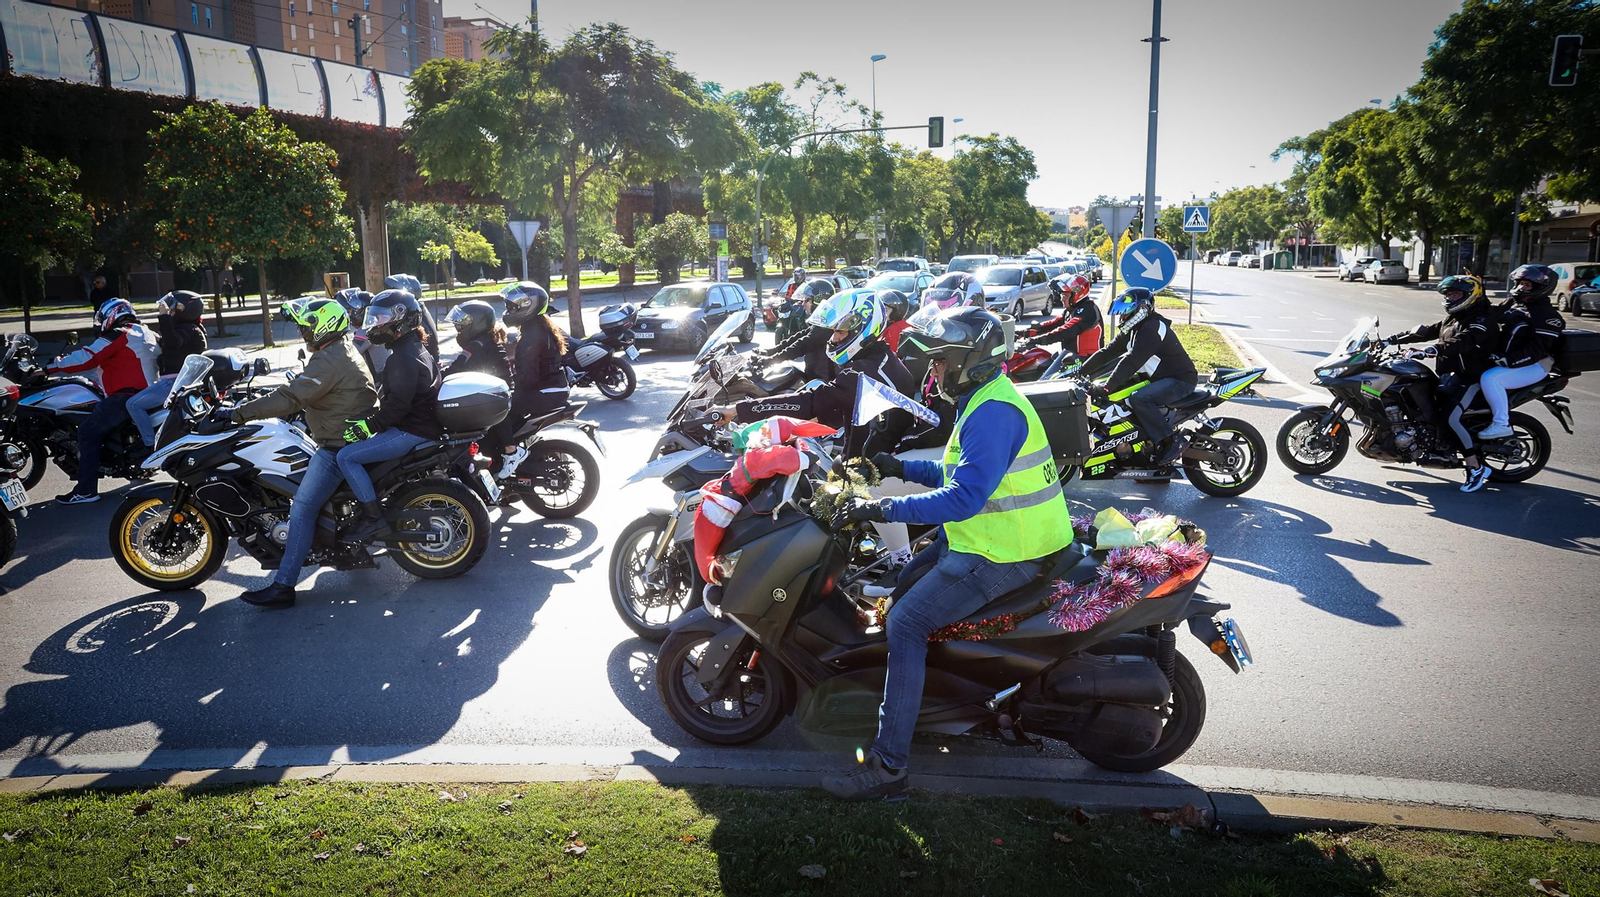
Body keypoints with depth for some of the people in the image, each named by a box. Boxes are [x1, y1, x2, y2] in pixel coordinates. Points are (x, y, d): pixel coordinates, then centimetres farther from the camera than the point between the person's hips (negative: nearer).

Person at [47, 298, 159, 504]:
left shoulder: (117, 335, -6)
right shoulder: (146, 334, 20)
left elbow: (87, 359, -13)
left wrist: (49, 369, -6)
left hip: (126, 397, -9)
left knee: (88, 431, -6)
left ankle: (86, 490, -12)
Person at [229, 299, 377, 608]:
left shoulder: (329, 360, -19)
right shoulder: (343, 350, 16)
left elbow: (292, 397, -27)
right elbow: (301, 390, 25)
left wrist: (243, 412, -23)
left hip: (339, 445, -11)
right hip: (352, 437, 11)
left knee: (302, 508, -15)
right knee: (306, 503, 24)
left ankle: (283, 586, -18)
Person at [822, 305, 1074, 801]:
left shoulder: (993, 412, -22)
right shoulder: (983, 399, 13)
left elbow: (963, 497, -30)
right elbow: (961, 472, 24)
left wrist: (880, 508, -28)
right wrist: (900, 468, 16)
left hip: (1002, 554, -11)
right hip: (990, 534, 11)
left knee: (906, 622, -15)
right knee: (907, 584, 20)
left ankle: (887, 766, -12)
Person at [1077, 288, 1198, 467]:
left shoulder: (1151, 328, -23)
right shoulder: (1132, 330, 8)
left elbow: (1131, 361, -32)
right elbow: (1108, 352, 7)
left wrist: (1107, 388, -37)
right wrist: (1080, 371, -2)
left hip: (1181, 380, -10)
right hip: (1157, 377, 10)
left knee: (1138, 399, -30)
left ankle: (1172, 442, -21)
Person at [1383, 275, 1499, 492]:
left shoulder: (1482, 320, -12)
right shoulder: (1452, 319, 18)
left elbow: (1464, 341, -29)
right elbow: (1426, 331, 16)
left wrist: (1437, 349, -43)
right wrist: (1396, 338, 6)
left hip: (1470, 378, -10)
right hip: (1447, 376, 10)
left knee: (1453, 418, -26)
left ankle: (1477, 470, -18)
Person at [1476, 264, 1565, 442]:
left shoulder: (1546, 315, -13)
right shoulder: (1512, 303, 12)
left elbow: (1537, 349, -23)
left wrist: (1507, 360, -31)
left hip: (1533, 366, -9)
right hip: (1502, 358, 10)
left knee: (1489, 378, -31)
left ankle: (1502, 424, -27)